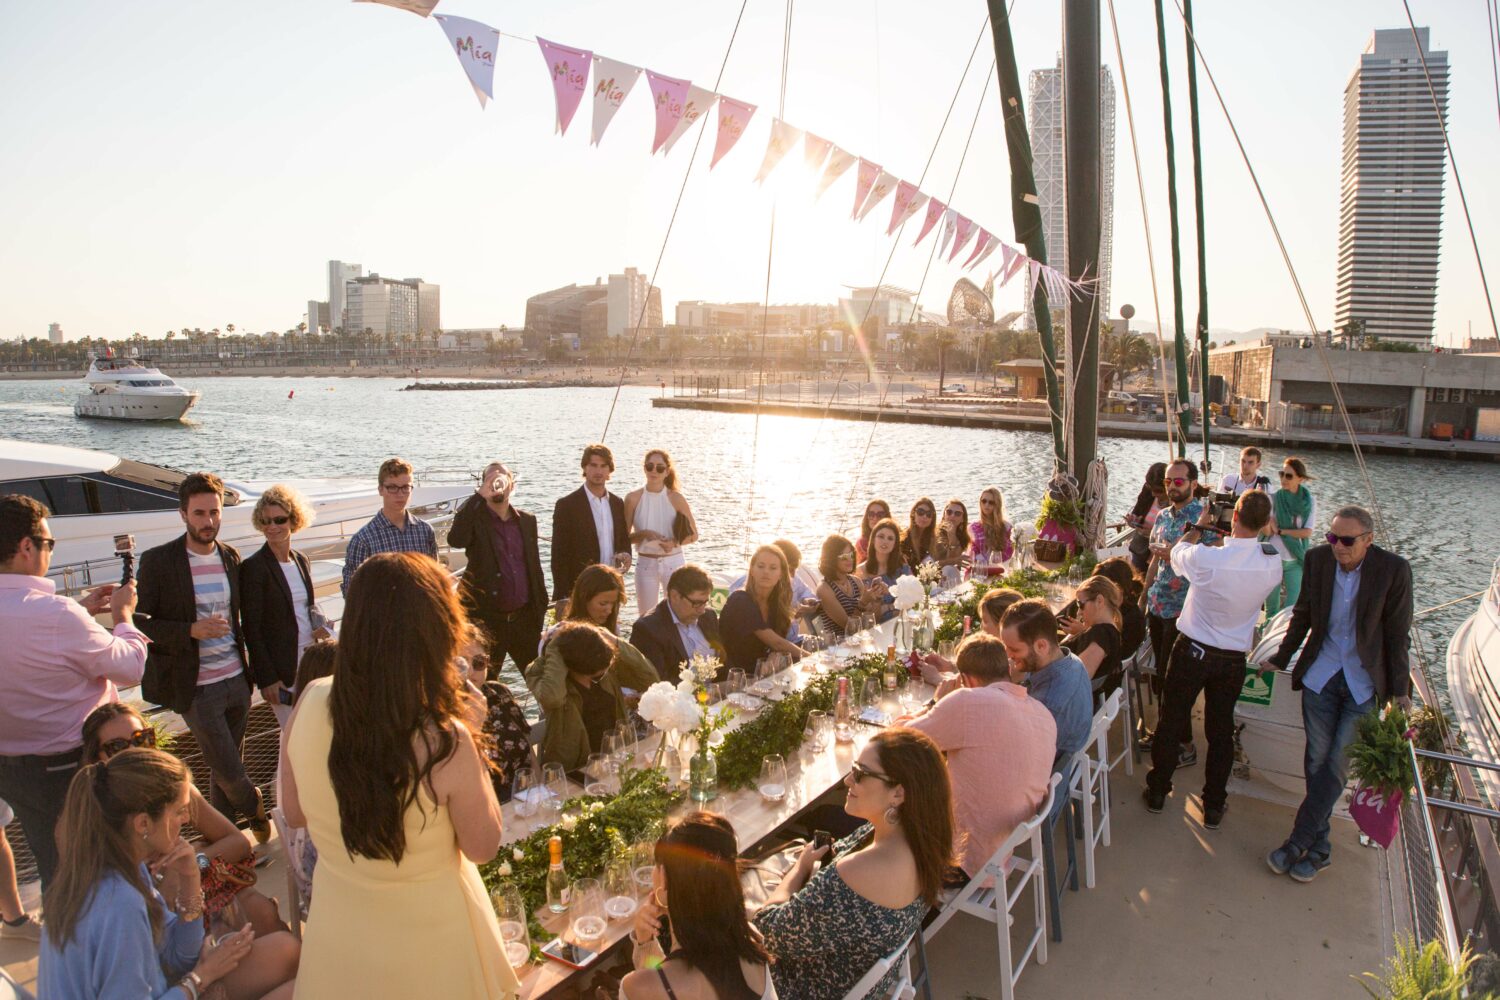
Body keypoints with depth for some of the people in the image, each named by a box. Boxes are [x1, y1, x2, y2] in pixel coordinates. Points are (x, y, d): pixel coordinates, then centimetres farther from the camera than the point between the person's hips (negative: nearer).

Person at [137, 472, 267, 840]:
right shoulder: (158, 560, -10)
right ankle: (253, 806, 29)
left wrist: (249, 664, 12)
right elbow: (141, 623, -10)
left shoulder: (231, 557, 5)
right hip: (196, 688, -5)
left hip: (236, 679, 5)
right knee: (229, 771, -1)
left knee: (225, 768, 17)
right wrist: (190, 631, -24)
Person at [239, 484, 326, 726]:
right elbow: (251, 628, -11)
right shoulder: (253, 567, -11)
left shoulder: (301, 561, 8)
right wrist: (266, 678, -13)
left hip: (310, 660, 6)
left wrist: (319, 626, -5)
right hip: (280, 668, -6)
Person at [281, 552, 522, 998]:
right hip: (427, 946, -4)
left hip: (336, 935, 4)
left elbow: (294, 813, -1)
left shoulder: (309, 702, -18)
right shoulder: (445, 742, -31)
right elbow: (484, 846, -14)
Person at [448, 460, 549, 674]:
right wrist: (480, 496, -24)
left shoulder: (527, 520, 10)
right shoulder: (475, 518, -3)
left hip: (524, 617, 4)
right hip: (485, 618, -3)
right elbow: (455, 539, -26)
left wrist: (541, 612, 11)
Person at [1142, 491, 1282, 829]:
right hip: (1233, 658, 3)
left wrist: (1200, 526, 15)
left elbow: (1177, 553, 0)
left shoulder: (1205, 558, -25)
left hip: (1192, 651, -2)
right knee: (1220, 731, 15)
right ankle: (1214, 806, 26)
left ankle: (1157, 791, 27)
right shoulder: (1272, 567, -15)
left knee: (1172, 722, 13)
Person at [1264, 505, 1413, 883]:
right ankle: (1318, 845, 18)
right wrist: (1281, 658, 15)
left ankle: (1299, 841, 7)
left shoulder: (1393, 569, -12)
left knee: (1337, 763, -2)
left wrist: (1400, 690, -3)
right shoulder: (1318, 558, -5)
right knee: (1317, 761, 6)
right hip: (1320, 674, 3)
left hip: (1363, 681, -2)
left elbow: (1398, 635, -5)